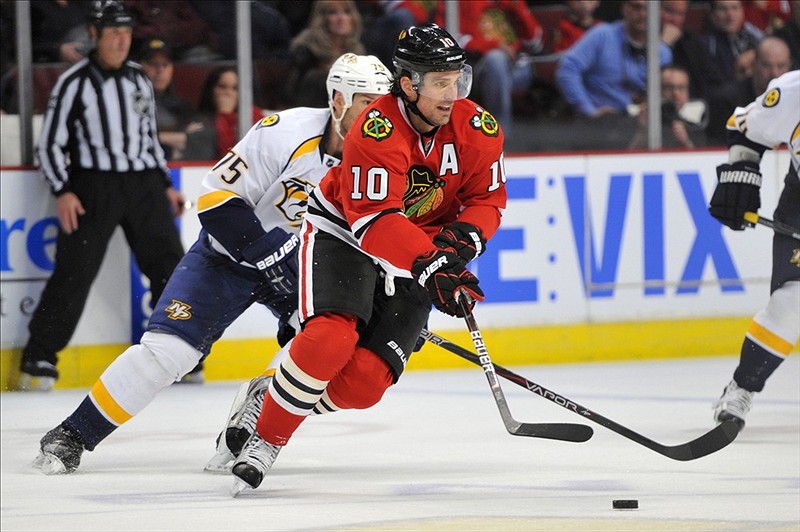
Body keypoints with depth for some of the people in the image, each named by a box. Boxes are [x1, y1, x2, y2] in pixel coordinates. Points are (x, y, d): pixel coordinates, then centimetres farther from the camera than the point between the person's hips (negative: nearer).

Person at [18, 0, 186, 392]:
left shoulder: (139, 80, 12)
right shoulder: (74, 83, -5)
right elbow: (50, 144, -5)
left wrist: (166, 185, 18)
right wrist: (63, 193, -16)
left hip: (143, 184, 5)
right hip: (93, 186, -5)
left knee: (169, 264, 2)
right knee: (74, 272, -9)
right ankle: (39, 359, -3)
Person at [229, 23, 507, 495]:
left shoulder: (478, 129, -12)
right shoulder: (376, 132, -27)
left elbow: (488, 198, -1)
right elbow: (374, 221, -32)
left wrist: (463, 240, -22)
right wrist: (431, 265, -43)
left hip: (417, 256, 4)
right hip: (342, 233, -4)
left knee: (365, 380, -12)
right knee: (330, 338, -30)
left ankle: (272, 399, 15)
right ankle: (265, 441, -12)